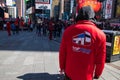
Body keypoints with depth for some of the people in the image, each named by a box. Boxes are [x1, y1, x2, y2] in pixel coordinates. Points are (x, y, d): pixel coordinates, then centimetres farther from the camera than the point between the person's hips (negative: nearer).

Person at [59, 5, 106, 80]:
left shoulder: (69, 30, -10)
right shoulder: (100, 34, -13)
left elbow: (62, 52, -3)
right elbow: (100, 59, -7)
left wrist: (62, 67, 13)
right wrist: (97, 73, 10)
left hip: (69, 72, 1)